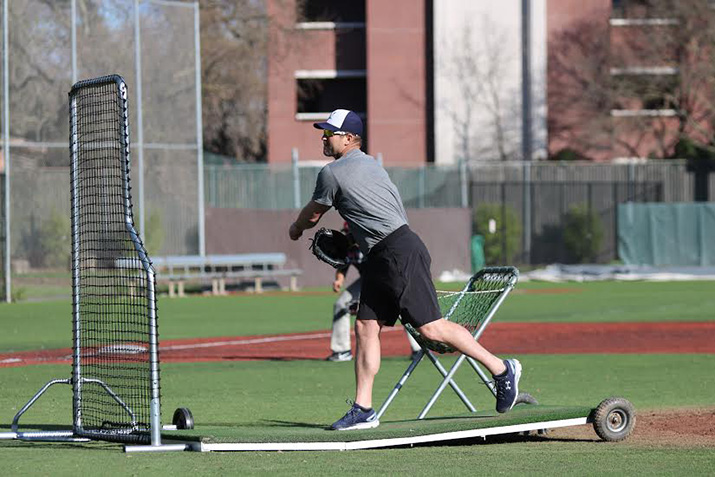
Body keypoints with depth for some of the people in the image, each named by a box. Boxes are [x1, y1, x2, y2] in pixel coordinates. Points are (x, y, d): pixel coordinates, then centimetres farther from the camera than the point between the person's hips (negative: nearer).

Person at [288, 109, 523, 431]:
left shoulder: (332, 173, -6)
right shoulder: (370, 164, 19)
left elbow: (312, 214, 9)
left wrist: (296, 229, 28)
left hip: (400, 252, -10)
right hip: (380, 259, 10)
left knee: (430, 328, -12)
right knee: (366, 326, 6)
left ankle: (502, 369, -4)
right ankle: (363, 409, 4)